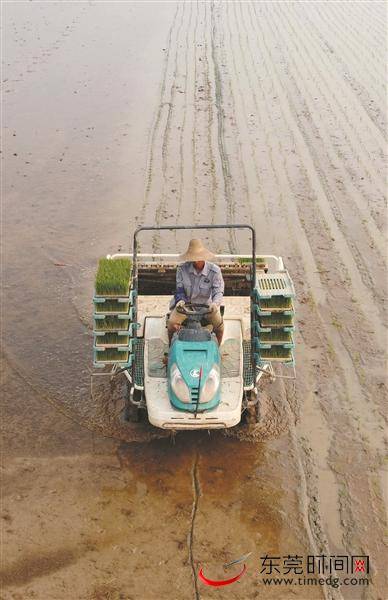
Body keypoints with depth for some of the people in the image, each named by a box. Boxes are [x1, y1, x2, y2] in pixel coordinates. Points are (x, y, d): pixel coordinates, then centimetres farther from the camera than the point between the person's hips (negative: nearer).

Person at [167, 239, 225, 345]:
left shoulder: (214, 270, -11)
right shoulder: (182, 269, -9)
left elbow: (218, 291, -14)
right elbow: (179, 289, -1)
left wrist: (215, 303, -36)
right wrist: (181, 300, -23)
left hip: (206, 304, 0)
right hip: (186, 303, 0)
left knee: (219, 323, -23)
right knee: (172, 323, -23)